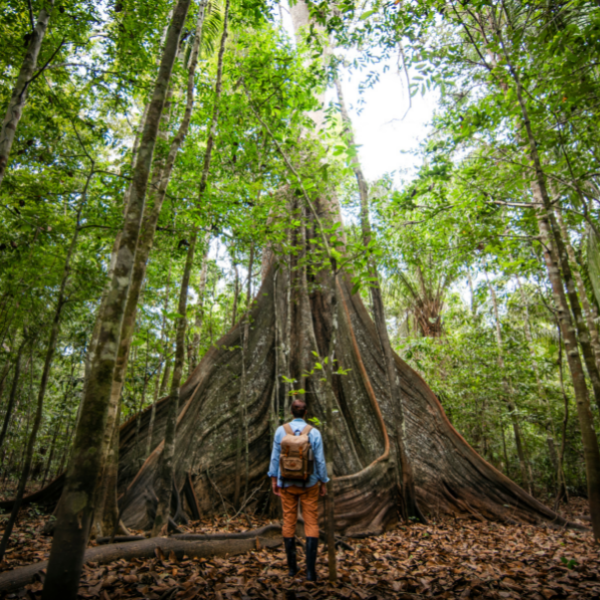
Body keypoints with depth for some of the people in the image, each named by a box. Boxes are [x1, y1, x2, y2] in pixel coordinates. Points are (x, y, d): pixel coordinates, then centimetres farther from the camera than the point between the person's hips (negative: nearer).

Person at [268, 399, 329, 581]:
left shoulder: (281, 430, -8)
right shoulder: (314, 432, -11)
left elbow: (275, 457, -3)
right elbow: (320, 460, -7)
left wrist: (274, 479, 8)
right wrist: (323, 483, 5)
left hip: (286, 484, 2)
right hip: (309, 484, -1)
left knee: (289, 522, 14)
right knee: (311, 524, 7)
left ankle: (292, 567, 25)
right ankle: (310, 570, 4)